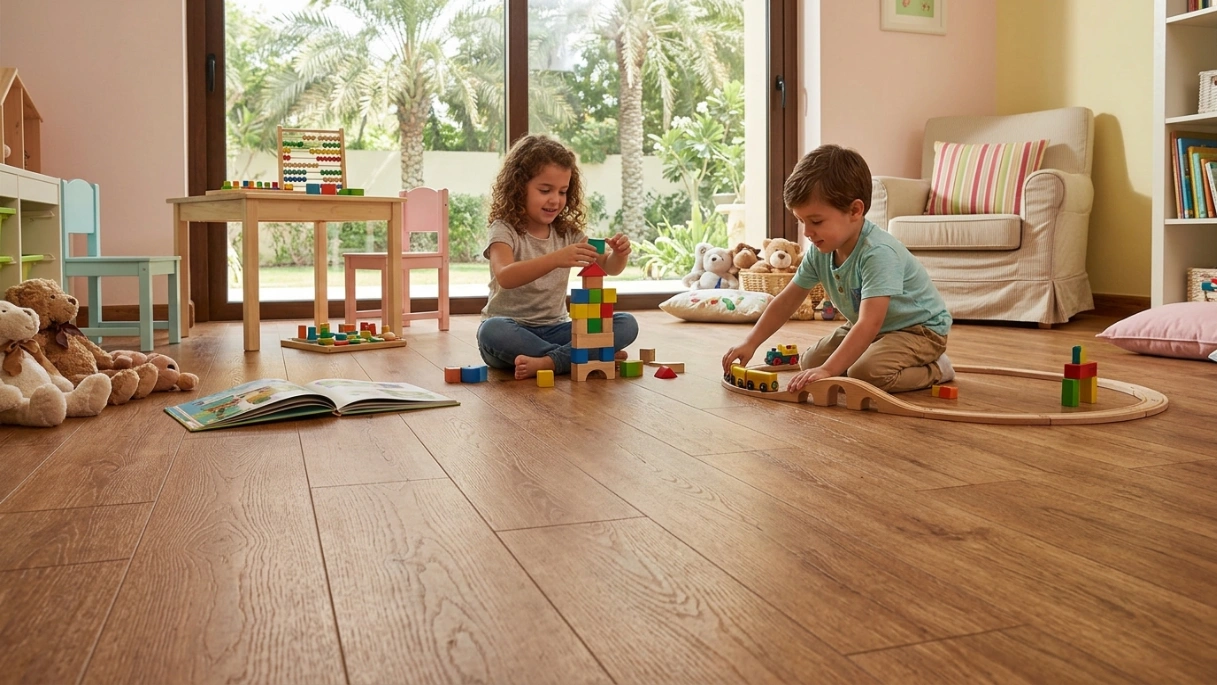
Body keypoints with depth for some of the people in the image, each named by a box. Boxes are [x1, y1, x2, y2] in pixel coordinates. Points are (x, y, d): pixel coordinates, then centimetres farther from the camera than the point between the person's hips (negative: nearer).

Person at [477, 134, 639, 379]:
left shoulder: (568, 232, 8)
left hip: (554, 330, 4)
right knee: (492, 331, -40)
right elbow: (504, 277, -29)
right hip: (513, 330, -4)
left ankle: (547, 362, -30)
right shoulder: (504, 230, -9)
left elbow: (609, 268, 7)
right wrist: (555, 259, -44)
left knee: (626, 324, -16)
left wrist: (619, 255, -18)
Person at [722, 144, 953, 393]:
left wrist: (828, 370, -49)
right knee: (811, 363, -1)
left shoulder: (878, 253, -35)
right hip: (868, 328, 8)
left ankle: (935, 369, -4)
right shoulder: (820, 251, -10)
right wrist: (750, 343, -10)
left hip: (920, 327, -8)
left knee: (867, 372, -32)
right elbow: (786, 301, -2)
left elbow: (869, 323, -43)